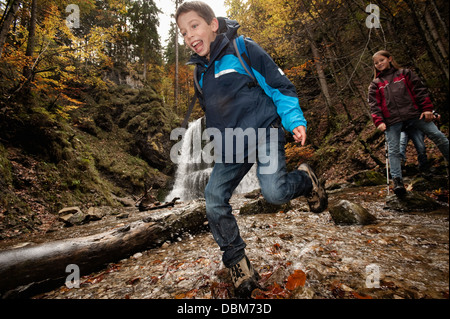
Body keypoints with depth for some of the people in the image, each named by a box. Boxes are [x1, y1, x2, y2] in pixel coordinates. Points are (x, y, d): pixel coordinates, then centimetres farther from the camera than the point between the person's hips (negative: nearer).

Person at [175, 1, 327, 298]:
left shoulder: (243, 50, -2)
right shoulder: (201, 73, 15)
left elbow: (280, 86, -3)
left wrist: (295, 120, -17)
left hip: (263, 131, -5)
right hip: (230, 147, 6)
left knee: (274, 191, -27)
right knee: (214, 200, -4)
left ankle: (306, 179, 10)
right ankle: (237, 263, 13)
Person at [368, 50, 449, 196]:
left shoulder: (405, 73, 18)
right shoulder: (375, 84, 16)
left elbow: (420, 90, 11)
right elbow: (374, 105, 6)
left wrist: (427, 109, -1)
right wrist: (379, 121, -7)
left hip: (413, 114, 1)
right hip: (392, 121, -1)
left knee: (438, 136, -1)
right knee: (393, 151, -10)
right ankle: (397, 180, -13)